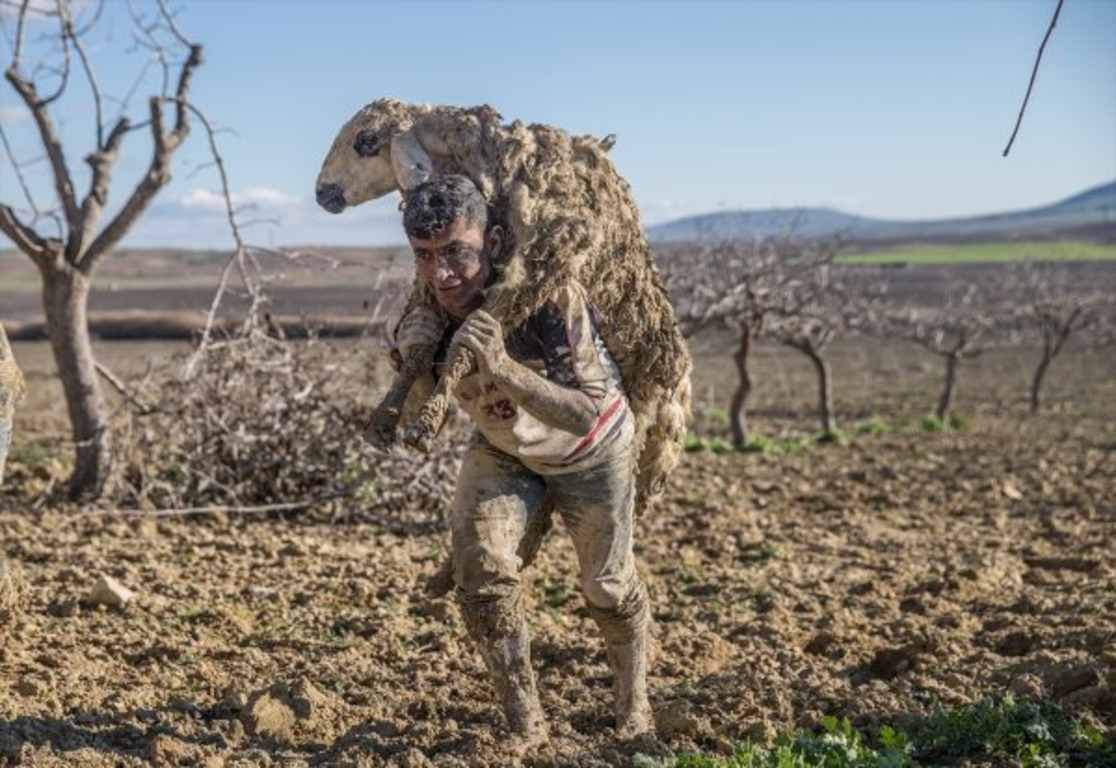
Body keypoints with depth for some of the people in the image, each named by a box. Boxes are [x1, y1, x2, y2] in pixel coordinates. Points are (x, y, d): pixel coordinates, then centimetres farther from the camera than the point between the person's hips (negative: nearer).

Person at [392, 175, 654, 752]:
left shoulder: (551, 296, -40)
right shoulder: (425, 313, -26)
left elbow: (586, 414, -43)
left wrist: (501, 367, -56)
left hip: (589, 450, -3)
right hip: (502, 448, 3)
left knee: (608, 584, 11)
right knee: (478, 564, -15)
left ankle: (633, 703, 41)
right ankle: (524, 721, 4)